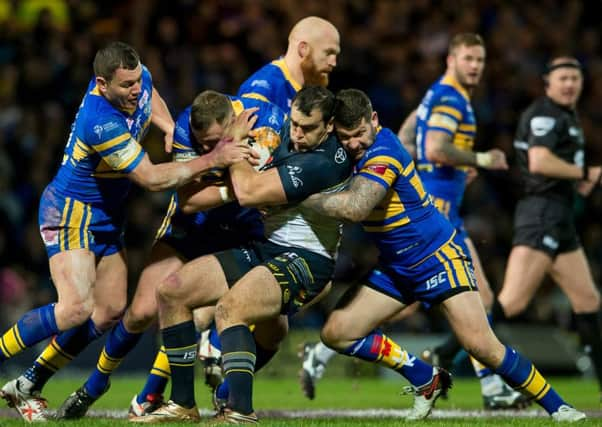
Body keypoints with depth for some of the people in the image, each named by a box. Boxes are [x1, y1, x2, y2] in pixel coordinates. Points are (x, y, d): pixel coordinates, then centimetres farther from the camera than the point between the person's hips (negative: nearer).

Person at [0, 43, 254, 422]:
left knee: (110, 311, 6)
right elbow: (152, 178, -28)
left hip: (107, 215, 9)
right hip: (71, 213, -9)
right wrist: (212, 160, -27)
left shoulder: (138, 77, -10)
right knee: (77, 308, -25)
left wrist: (169, 127, -1)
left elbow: (150, 96, 19)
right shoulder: (101, 124, -34)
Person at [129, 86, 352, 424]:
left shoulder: (321, 163, -24)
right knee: (172, 291, 7)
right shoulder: (289, 135, 4)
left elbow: (248, 192, -24)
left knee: (230, 308, -35)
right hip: (264, 248, 10)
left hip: (304, 260, -10)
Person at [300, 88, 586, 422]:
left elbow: (354, 207, -42)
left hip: (440, 257, -9)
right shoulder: (355, 151, -1)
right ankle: (427, 381, 12)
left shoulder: (383, 153, -26)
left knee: (481, 346, -17)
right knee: (337, 332, -2)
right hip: (395, 267, 9)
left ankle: (557, 407, 0)